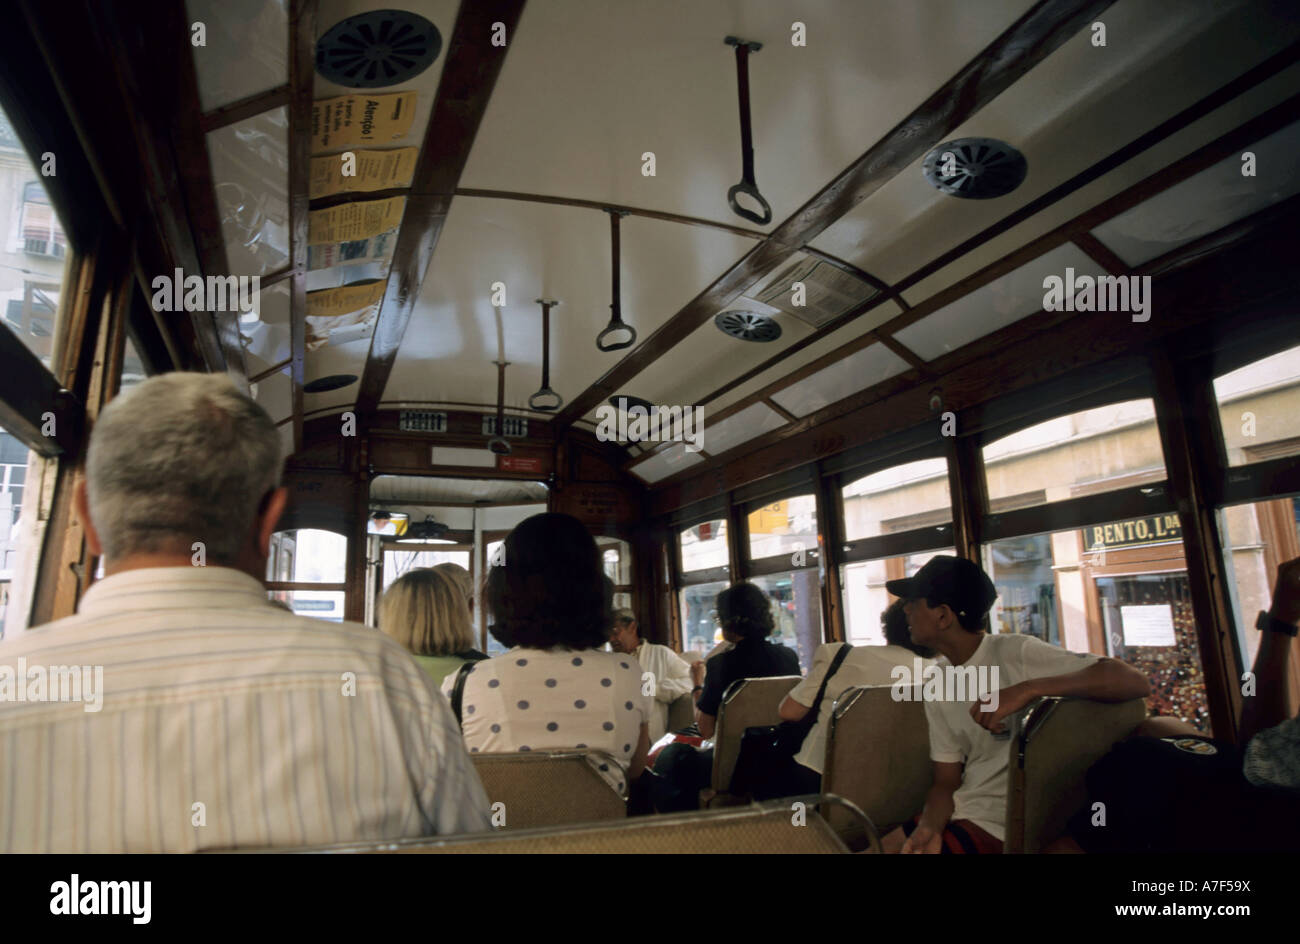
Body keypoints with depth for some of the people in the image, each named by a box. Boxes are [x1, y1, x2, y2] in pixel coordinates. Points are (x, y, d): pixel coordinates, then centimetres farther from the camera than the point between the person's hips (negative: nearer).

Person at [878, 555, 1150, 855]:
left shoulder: (1016, 653, -16)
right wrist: (929, 827, -15)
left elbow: (1134, 682, -25)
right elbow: (946, 782, 5)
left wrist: (1029, 689, -36)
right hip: (959, 810, 6)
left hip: (1001, 823, -6)